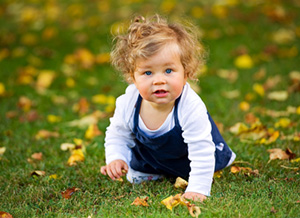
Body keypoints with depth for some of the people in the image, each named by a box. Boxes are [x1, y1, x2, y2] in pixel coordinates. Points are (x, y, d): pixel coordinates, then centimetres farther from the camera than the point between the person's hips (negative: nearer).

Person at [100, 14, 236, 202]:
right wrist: (116, 158, -30)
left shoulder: (191, 109, -47)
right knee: (136, 178, 18)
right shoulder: (128, 104, -34)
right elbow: (117, 136, -14)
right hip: (148, 154, 3)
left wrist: (197, 189, -44)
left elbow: (201, 153, -42)